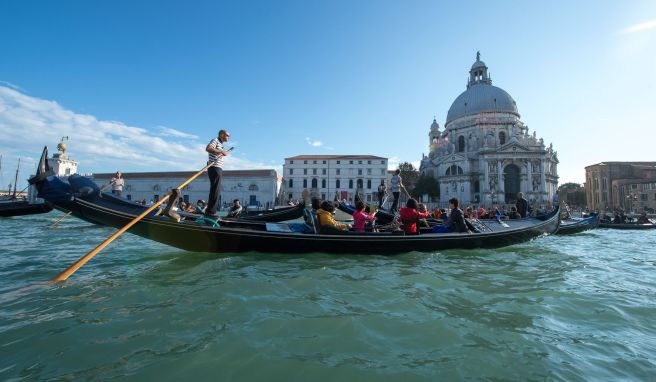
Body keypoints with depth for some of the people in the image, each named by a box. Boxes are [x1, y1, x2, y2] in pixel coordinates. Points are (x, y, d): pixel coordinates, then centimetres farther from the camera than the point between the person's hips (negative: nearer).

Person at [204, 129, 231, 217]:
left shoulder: (220, 144, 26)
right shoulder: (215, 140, -2)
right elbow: (208, 148, -22)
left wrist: (224, 153, 19)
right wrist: (221, 151, -19)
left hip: (218, 169, 10)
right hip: (214, 168, -10)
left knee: (215, 191, 10)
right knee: (215, 190, -13)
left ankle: (209, 211, 15)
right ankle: (211, 212, -12)